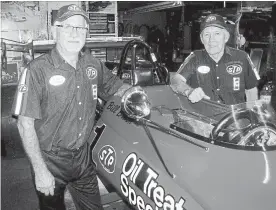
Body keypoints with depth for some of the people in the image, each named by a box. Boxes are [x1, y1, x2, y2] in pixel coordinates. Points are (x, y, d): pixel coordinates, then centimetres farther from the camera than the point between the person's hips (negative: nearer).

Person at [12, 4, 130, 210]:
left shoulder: (93, 65, -1)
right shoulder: (38, 70, -18)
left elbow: (117, 87, 15)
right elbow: (25, 124, -16)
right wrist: (40, 171, -17)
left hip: (83, 156, 5)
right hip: (50, 160, -4)